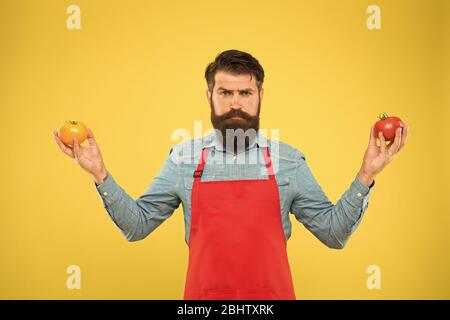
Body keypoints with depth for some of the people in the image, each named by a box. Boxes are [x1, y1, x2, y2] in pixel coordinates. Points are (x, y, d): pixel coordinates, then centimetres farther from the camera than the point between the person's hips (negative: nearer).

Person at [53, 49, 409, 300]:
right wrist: (101, 175, -7)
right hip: (203, 293, 0)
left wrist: (365, 175, -8)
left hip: (272, 293, 0)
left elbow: (334, 232, 3)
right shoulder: (183, 157, 0)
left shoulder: (289, 160, 0)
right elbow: (136, 225, 5)